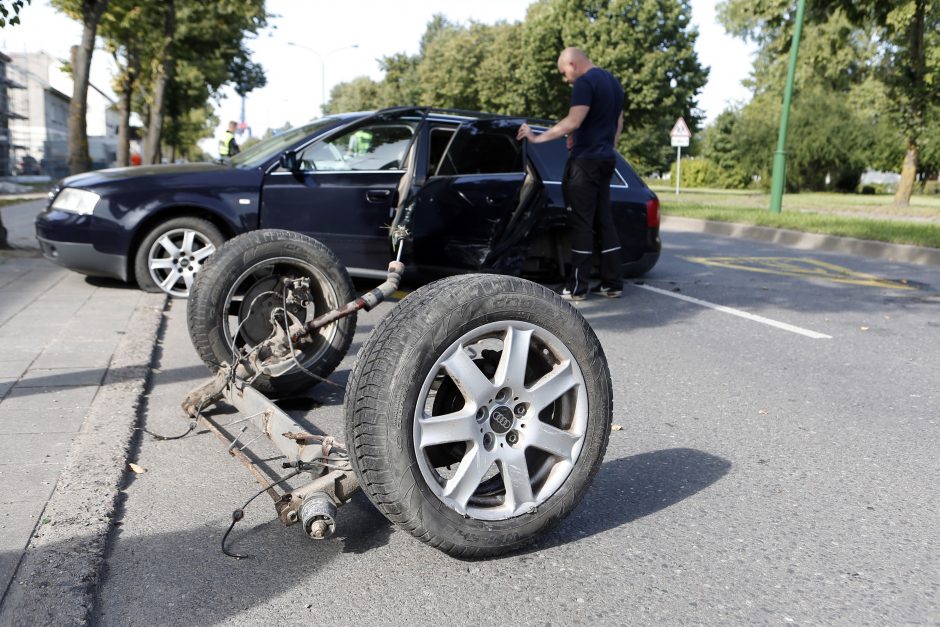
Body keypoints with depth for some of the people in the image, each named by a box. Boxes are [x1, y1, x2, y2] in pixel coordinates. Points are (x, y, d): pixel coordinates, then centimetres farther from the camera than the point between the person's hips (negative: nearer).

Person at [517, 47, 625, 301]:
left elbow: (573, 122, -21)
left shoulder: (585, 82, -11)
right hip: (606, 159, 9)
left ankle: (576, 287, -4)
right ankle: (612, 283, 11)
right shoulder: (613, 81, 18)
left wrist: (537, 138, -19)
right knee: (604, 221, 10)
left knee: (580, 224, -6)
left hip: (585, 160, -9)